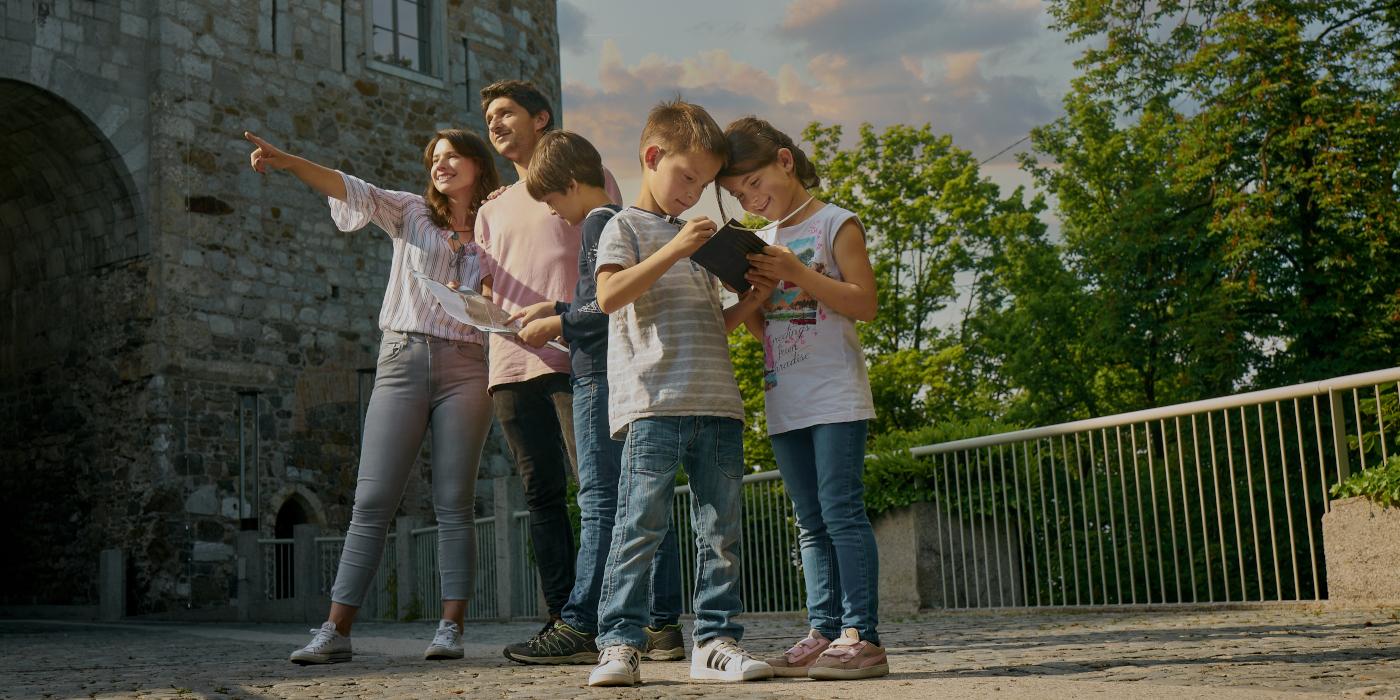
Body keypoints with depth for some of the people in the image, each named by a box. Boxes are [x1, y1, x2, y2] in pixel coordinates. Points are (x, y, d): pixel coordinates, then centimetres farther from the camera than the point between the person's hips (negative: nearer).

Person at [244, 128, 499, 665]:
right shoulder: (411, 213, 12)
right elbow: (353, 192, -4)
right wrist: (288, 163, -19)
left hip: (465, 368, 0)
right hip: (401, 359, 0)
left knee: (454, 503, -2)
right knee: (371, 500, -3)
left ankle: (451, 629, 1)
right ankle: (336, 631, -3)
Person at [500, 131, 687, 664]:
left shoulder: (597, 224, -8)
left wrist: (558, 325, -6)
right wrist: (557, 309, 26)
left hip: (601, 379, -9)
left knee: (600, 500, -9)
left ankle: (581, 627, -6)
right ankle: (661, 625, 8)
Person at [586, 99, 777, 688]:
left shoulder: (699, 240, 25)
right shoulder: (627, 226, 5)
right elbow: (610, 296, -14)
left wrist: (752, 300, 10)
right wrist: (674, 249, -17)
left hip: (717, 405, 7)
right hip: (653, 404, -7)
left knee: (722, 531, 5)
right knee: (640, 528, -8)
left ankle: (716, 641, 11)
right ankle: (620, 643, -3)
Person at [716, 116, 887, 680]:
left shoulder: (835, 223, -1)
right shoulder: (766, 242, 18)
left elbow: (864, 304, -10)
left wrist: (797, 273, -17)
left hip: (835, 397, -7)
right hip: (785, 403, 7)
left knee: (841, 511, -11)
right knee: (811, 523, 7)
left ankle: (862, 634, -9)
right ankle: (824, 632, 11)